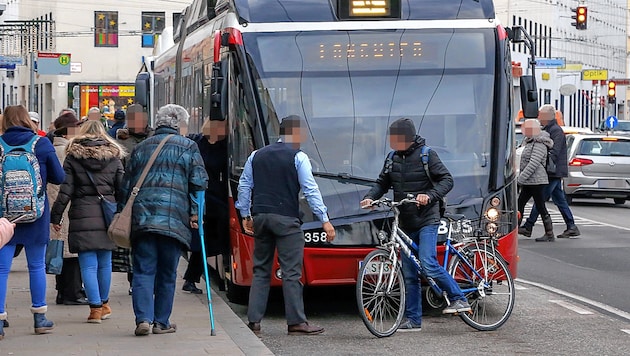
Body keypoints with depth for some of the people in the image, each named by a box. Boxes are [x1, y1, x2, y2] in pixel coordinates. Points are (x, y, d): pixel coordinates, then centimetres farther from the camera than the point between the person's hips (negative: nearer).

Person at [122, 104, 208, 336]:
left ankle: (143, 318, -13)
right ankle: (161, 322, 10)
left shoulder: (141, 148, 17)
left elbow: (126, 186, 17)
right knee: (167, 273, 8)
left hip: (141, 218, 2)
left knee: (143, 271, 1)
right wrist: (195, 213, 3)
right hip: (174, 219, -2)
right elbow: (199, 183, -2)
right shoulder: (188, 147, 7)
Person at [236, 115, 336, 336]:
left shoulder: (257, 156, 13)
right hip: (286, 219, -5)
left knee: (261, 270, 10)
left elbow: (244, 186, 15)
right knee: (291, 272, -5)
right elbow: (310, 190, -8)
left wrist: (245, 215, 22)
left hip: (260, 217, 5)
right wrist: (324, 220, -8)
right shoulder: (298, 157, -3)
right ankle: (296, 322, -7)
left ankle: (254, 321, 5)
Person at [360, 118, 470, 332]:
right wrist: (370, 197, -5)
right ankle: (413, 320, 12)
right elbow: (382, 183, 15)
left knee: (428, 265, -21)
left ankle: (458, 299, -6)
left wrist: (430, 196, -26)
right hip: (406, 224, 6)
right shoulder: (393, 159, 9)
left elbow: (447, 180, -9)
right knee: (409, 275, 6)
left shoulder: (426, 155, -7)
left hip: (426, 220, -6)